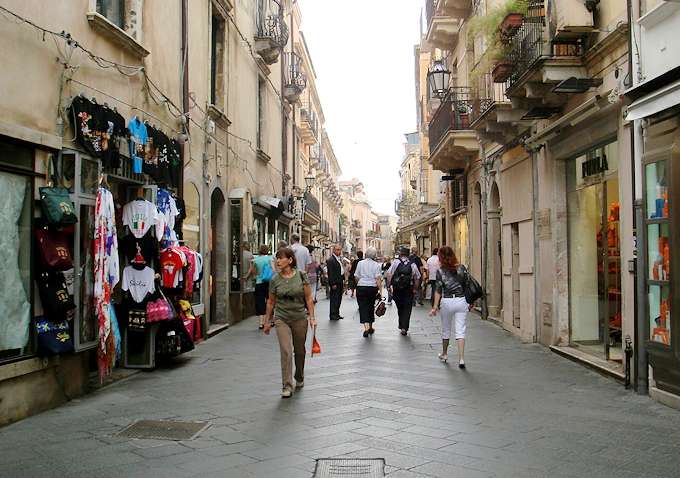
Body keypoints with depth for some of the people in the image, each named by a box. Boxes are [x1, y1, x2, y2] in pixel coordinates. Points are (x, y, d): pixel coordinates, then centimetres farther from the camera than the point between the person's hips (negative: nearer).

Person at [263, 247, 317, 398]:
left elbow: (308, 298, -1)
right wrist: (267, 321, 11)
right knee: (286, 351, -11)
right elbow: (271, 302, 8)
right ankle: (287, 386, -6)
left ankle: (299, 379, 37)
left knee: (299, 351, 13)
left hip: (300, 319, 0)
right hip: (282, 319, 0)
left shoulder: (301, 276, -6)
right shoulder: (275, 280, -2)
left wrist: (312, 317, -6)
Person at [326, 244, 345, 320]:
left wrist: (343, 278, 11)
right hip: (335, 283, -9)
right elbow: (330, 273, -16)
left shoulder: (339, 259, 14)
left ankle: (337, 314, 21)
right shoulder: (330, 260, -14)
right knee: (334, 299, -4)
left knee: (339, 299, 13)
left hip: (340, 282, 9)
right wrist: (333, 284, -18)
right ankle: (333, 315, 2)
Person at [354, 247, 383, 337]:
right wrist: (380, 289, -9)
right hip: (372, 287, 1)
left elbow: (356, 277, 4)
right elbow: (378, 278, -11)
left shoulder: (360, 263, 1)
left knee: (363, 307, -2)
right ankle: (370, 327, 26)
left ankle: (366, 327, -19)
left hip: (361, 287, -1)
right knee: (371, 306, 15)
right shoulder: (376, 265, -3)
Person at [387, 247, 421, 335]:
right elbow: (417, 278, 2)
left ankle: (401, 325, 25)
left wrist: (390, 285, -3)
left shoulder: (396, 262, -4)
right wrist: (414, 289, 11)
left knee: (400, 308, 18)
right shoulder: (413, 265, 0)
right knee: (407, 309, 3)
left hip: (397, 289, 1)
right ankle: (404, 327, -5)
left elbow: (389, 274, -10)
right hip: (409, 290, 0)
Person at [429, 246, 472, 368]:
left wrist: (435, 307, -3)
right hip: (461, 301, 1)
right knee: (460, 330, 1)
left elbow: (438, 291, -8)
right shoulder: (462, 268, 0)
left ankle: (444, 354, 34)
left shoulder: (440, 271, -6)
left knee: (446, 329, 17)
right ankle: (461, 358, -8)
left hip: (447, 302, -1)